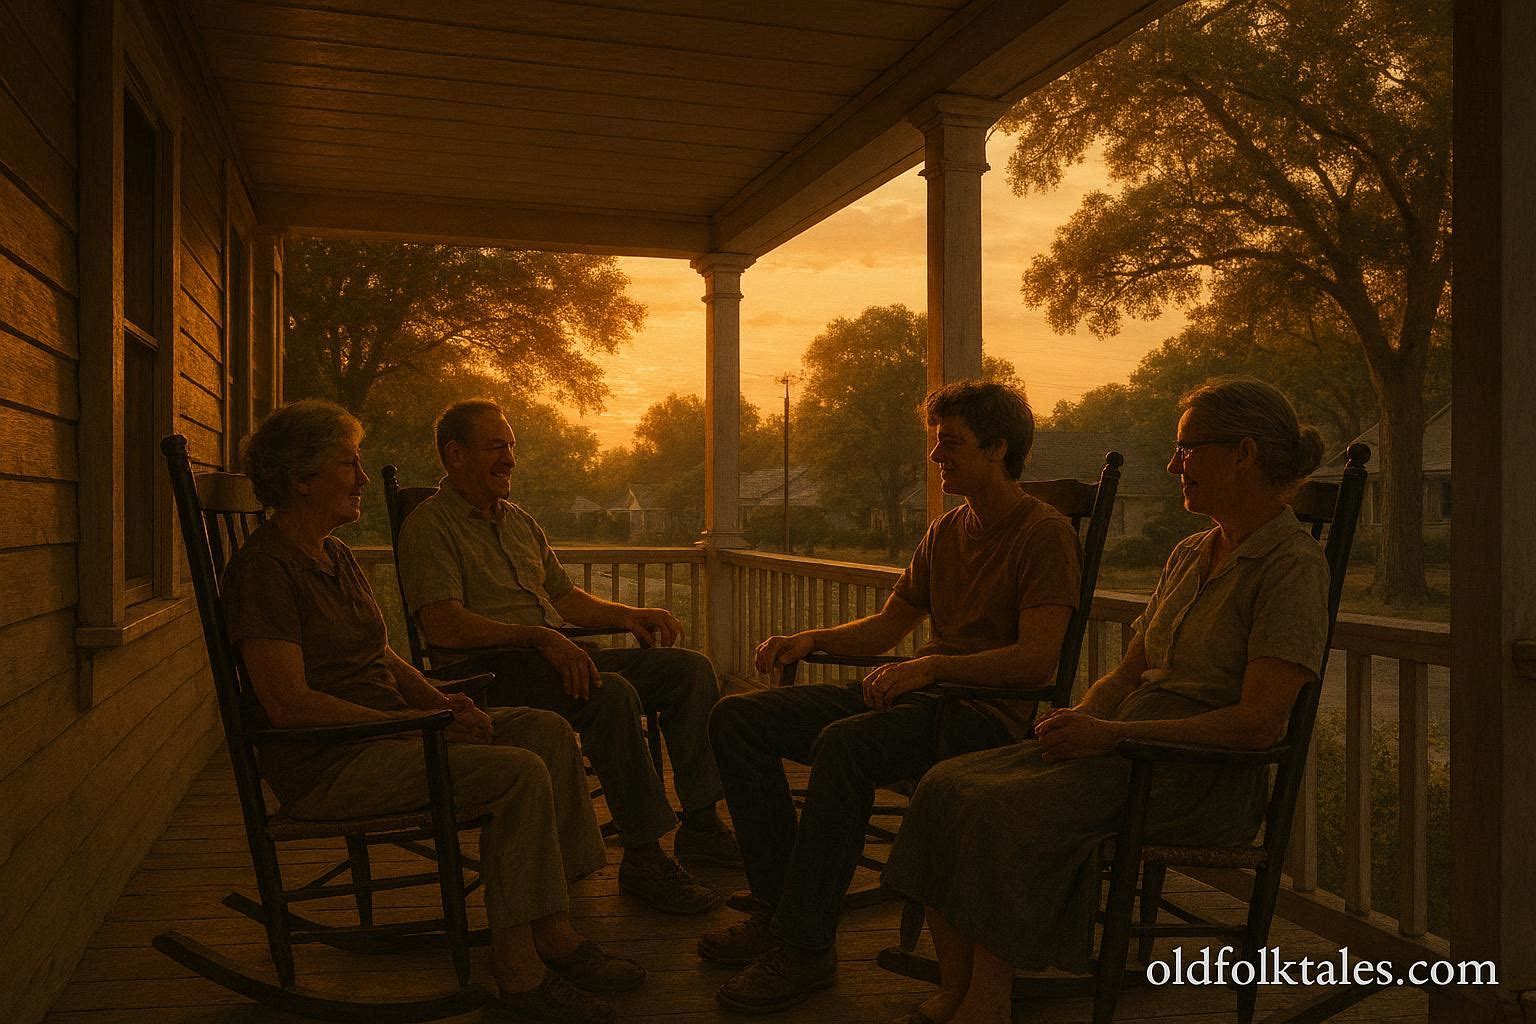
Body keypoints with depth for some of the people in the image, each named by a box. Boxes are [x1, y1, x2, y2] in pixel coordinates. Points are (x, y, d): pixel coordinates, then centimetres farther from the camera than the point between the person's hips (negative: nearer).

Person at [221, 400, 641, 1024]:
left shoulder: (335, 555, 17)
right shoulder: (264, 566, -13)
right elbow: (288, 703, -22)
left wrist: (441, 702, -1)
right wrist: (417, 723, -22)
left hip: (382, 731, 9)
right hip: (325, 767, -9)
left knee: (547, 731, -6)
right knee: (519, 774, -25)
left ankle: (553, 932, -6)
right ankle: (516, 967, -13)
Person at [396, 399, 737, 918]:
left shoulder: (519, 521, 24)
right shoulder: (429, 525, -4)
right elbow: (442, 626, -18)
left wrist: (627, 615, 8)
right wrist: (538, 637, -26)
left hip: (556, 655, 8)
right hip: (492, 672, -8)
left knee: (689, 667, -5)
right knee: (611, 693, -35)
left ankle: (701, 825, -1)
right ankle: (643, 858, -25)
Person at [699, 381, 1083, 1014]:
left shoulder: (1045, 534, -6)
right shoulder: (946, 532, 19)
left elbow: (1038, 660, -18)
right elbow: (888, 624, 22)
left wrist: (932, 665, -29)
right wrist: (812, 639, 4)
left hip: (988, 713, -8)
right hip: (919, 697, 9)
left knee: (844, 743, -37)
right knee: (738, 718, -5)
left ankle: (804, 948, -24)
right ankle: (777, 908, -5)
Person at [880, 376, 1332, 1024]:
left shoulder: (1292, 564, -8)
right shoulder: (1189, 556, 17)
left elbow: (1256, 724, -18)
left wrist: (1111, 733, -20)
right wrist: (1079, 721, -5)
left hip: (1207, 774, -8)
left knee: (1010, 811, -28)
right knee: (948, 786, -13)